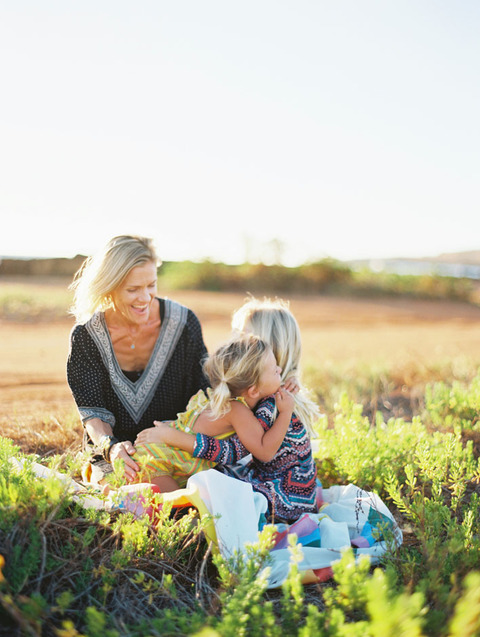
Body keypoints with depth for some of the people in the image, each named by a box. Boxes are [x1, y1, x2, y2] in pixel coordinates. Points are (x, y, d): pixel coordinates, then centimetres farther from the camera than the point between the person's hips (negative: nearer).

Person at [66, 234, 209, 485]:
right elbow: (92, 410, -11)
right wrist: (111, 447, -31)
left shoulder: (183, 322, -10)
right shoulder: (85, 336, -9)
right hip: (117, 454, 0)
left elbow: (202, 397, -4)